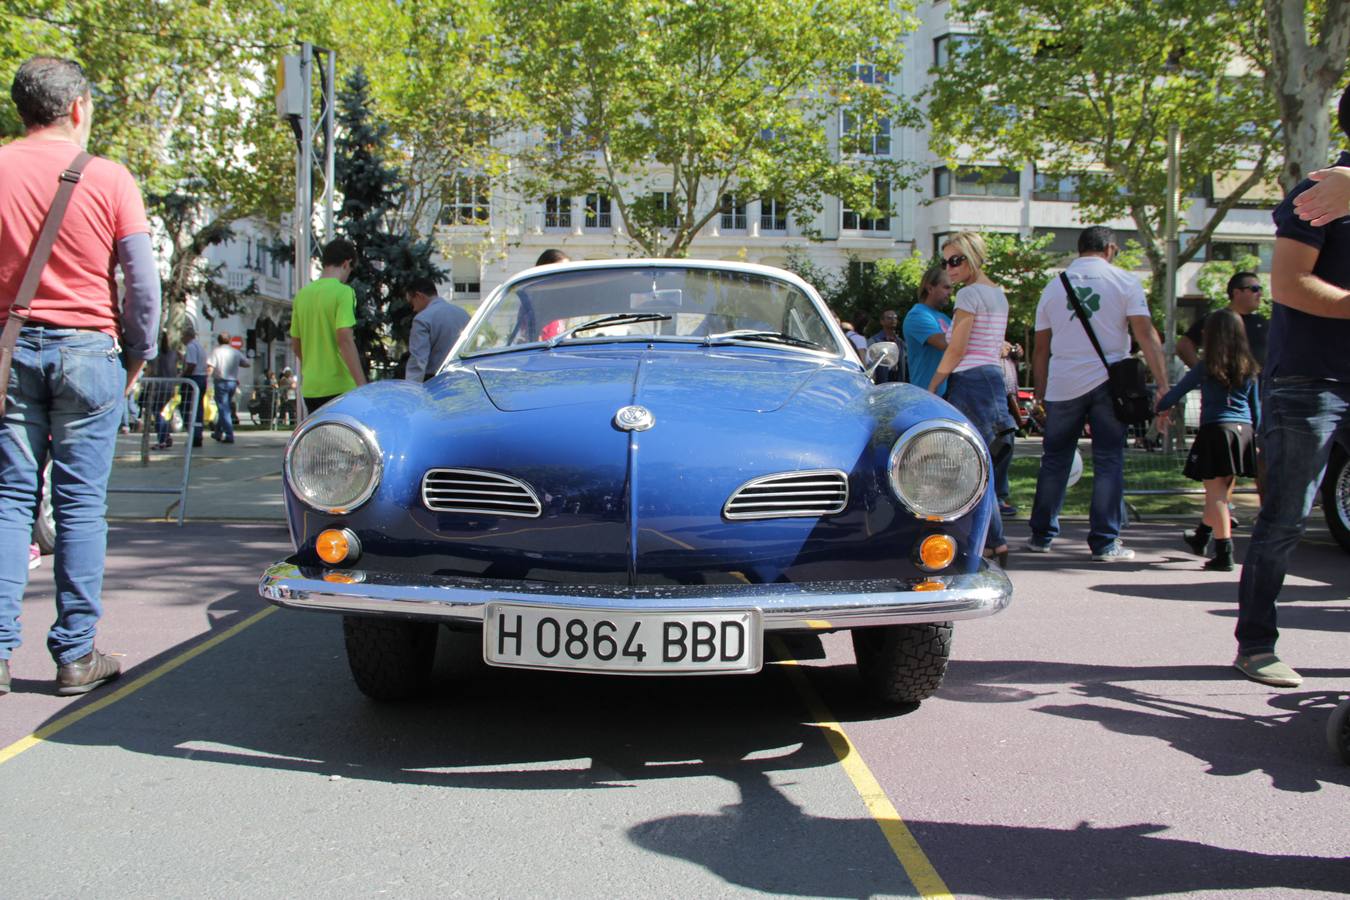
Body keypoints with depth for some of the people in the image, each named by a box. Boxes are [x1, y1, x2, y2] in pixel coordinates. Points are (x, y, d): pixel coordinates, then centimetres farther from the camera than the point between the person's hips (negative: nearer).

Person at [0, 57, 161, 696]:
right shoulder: (108, 177, -2)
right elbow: (143, 279, -3)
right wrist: (138, 353, 9)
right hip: (87, 349, -2)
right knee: (81, 502, 2)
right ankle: (76, 655, 6)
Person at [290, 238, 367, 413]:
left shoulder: (303, 294, 11)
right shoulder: (343, 292, -9)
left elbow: (295, 344, 17)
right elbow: (345, 339, -19)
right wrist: (362, 385, -20)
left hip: (310, 387, 7)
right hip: (339, 386, -7)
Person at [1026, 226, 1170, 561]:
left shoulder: (1053, 287, 11)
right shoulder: (1124, 282, 1)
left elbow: (1041, 348, 12)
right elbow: (1146, 334, -7)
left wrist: (1039, 393, 18)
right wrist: (1163, 385, -8)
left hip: (1063, 385, 3)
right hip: (1107, 382, -2)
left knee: (1055, 460, 11)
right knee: (1108, 461, 3)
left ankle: (1041, 536, 17)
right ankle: (1105, 543, 3)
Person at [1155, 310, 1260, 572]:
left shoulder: (1205, 368, -4)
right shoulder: (1249, 369, 10)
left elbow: (1177, 392, 3)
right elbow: (1256, 408, 14)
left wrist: (1160, 408, 20)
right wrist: (1254, 437, 23)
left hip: (1216, 430, -6)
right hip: (1244, 432, 6)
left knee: (1217, 493, -4)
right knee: (1223, 492, 17)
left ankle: (1224, 553, -11)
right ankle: (1201, 537, 38)